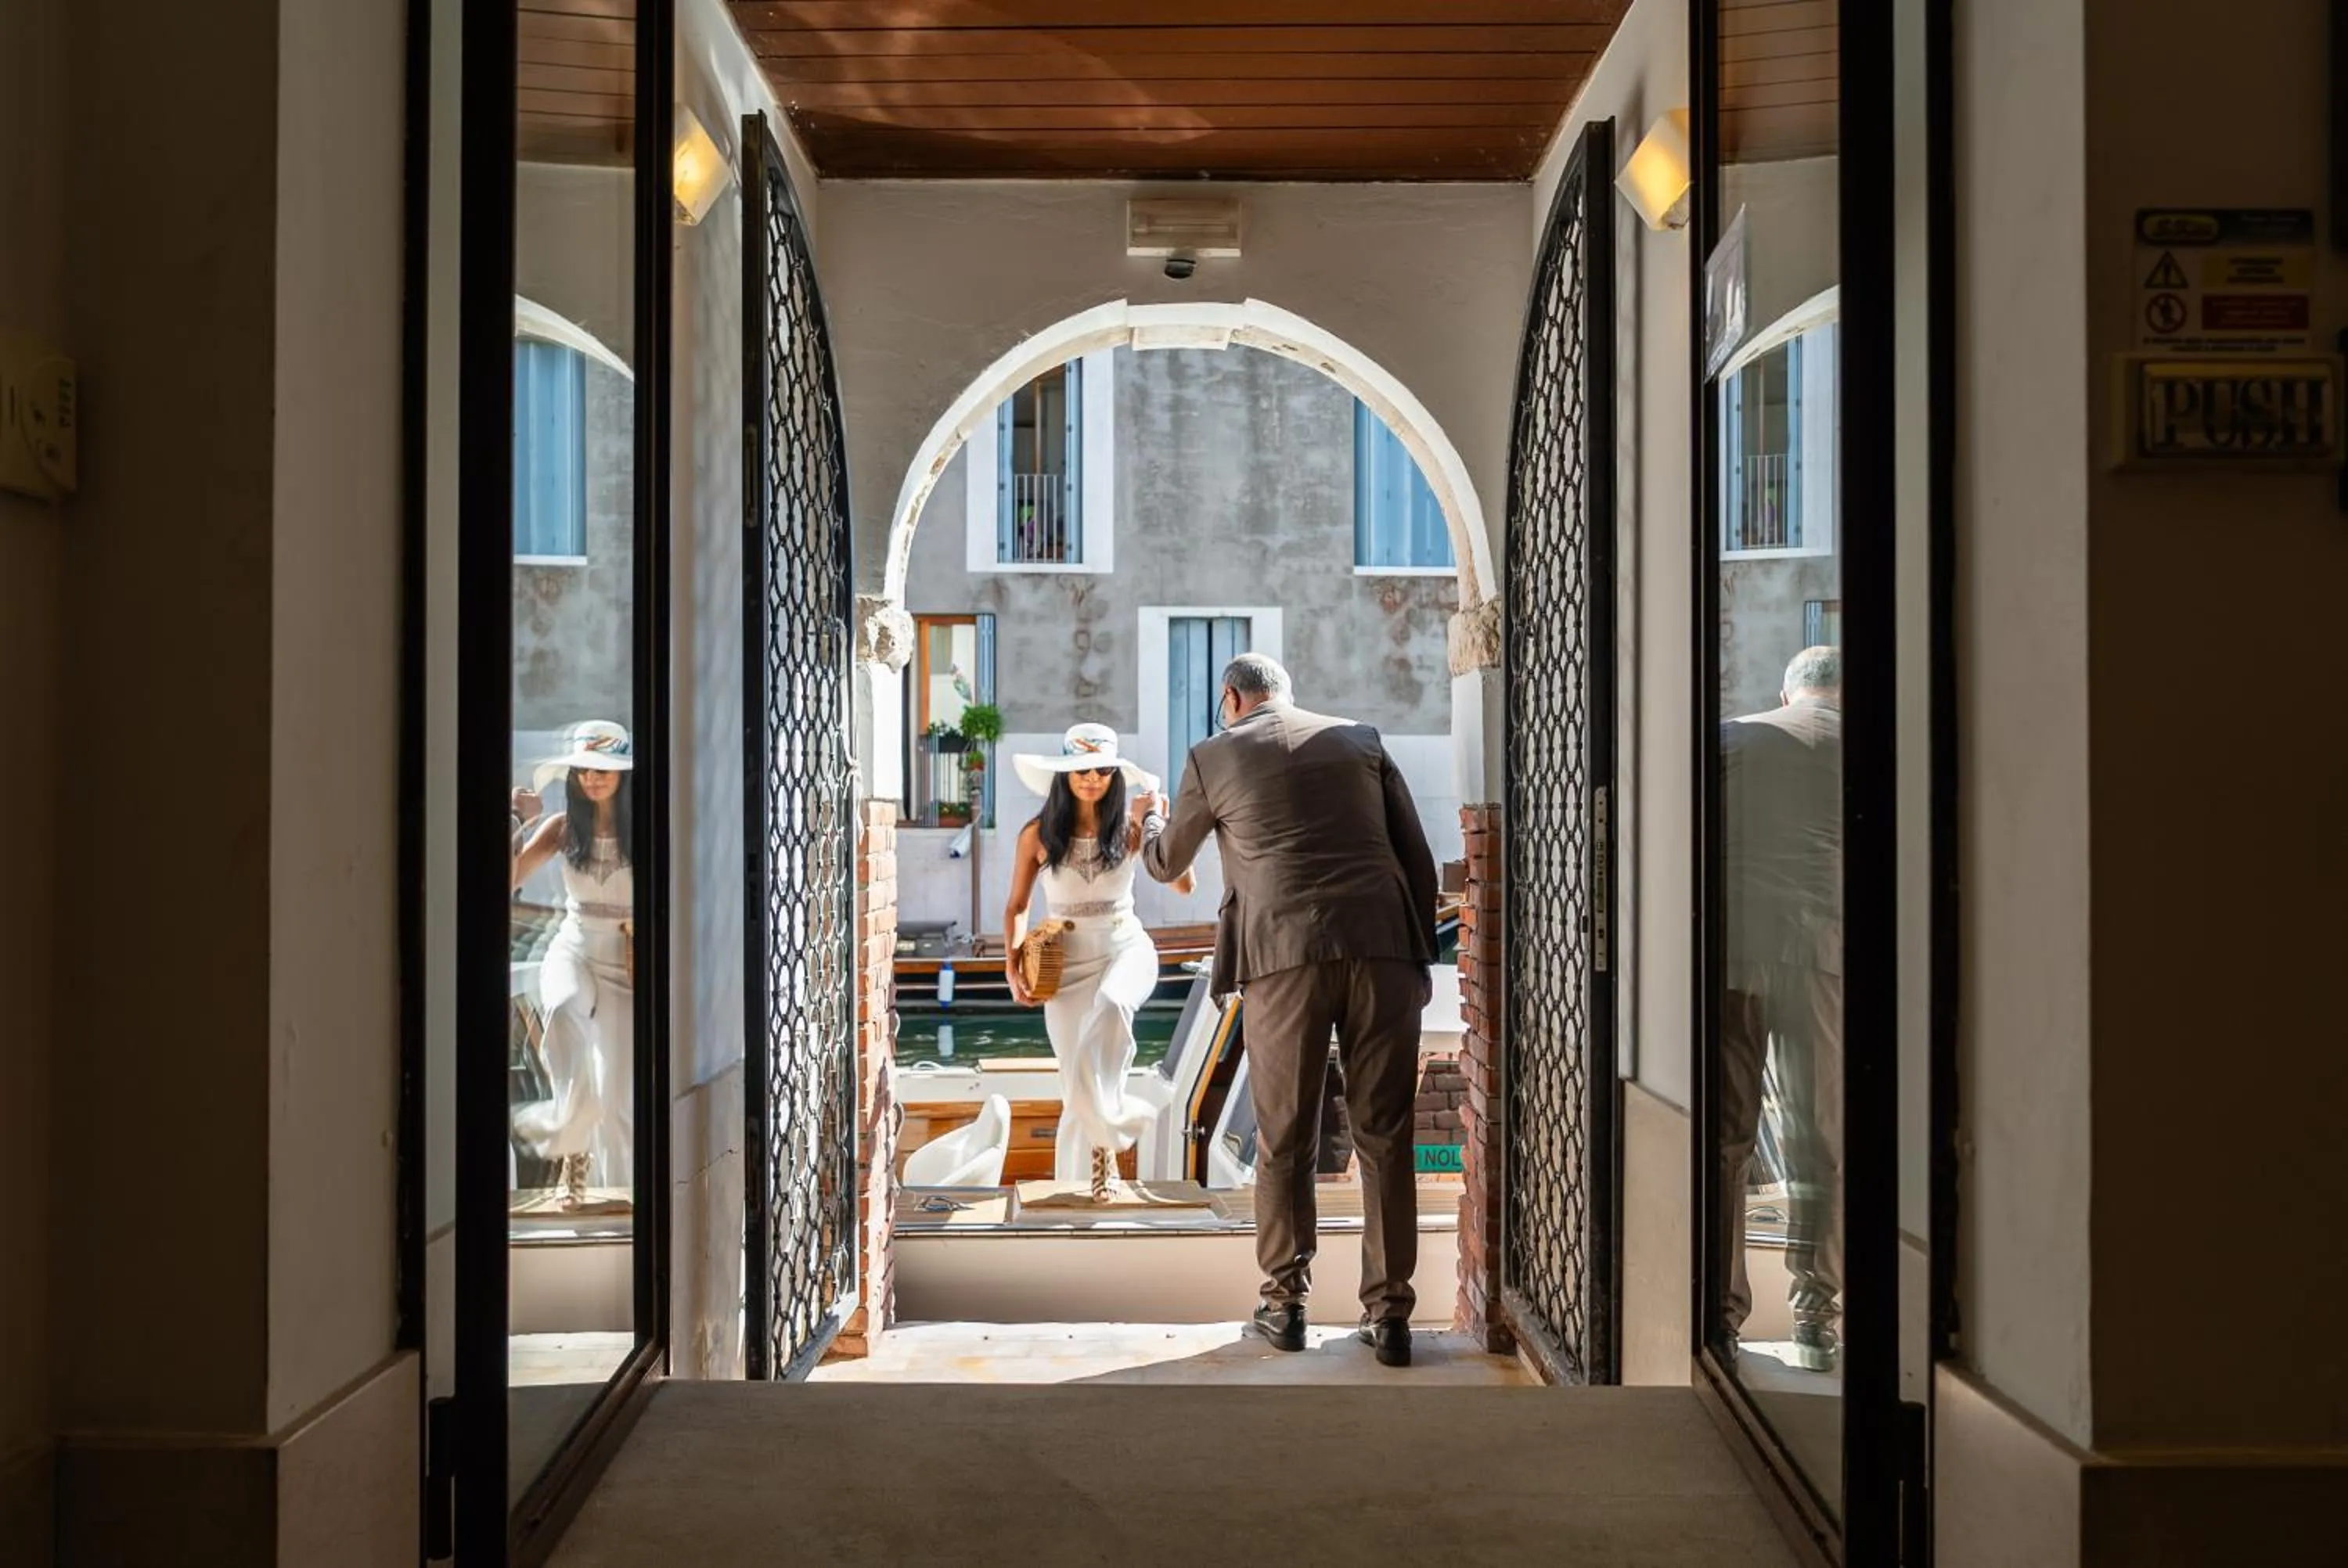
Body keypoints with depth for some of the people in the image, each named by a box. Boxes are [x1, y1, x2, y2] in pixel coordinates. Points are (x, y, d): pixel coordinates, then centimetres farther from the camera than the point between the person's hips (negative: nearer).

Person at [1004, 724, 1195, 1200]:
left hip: (1126, 949, -1)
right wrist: (1013, 968, -3)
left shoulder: (1129, 827, -3)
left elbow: (1184, 884, -8)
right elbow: (1016, 907, 8)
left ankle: (1104, 1133, -25)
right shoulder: (1038, 835, -2)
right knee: (1077, 1093, -1)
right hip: (1067, 961, 1)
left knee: (1111, 1005, -38)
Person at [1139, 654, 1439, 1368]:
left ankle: (1284, 1302, 17)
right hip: (1382, 947, 2)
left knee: (1284, 1141, 10)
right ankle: (1388, 1314, 8)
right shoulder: (1360, 741, 16)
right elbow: (1419, 859, 13)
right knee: (1385, 1137, 6)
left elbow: (1167, 864, 25)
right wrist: (1420, 958, 20)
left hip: (1286, 957, -2)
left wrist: (1148, 821, 47)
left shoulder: (1213, 758, 11)